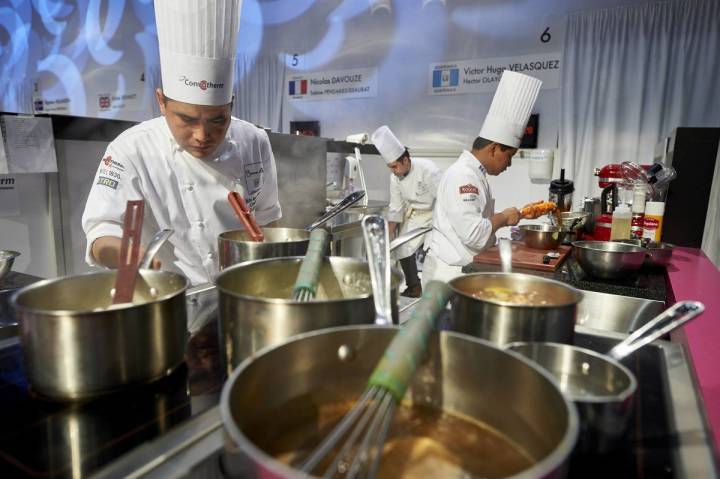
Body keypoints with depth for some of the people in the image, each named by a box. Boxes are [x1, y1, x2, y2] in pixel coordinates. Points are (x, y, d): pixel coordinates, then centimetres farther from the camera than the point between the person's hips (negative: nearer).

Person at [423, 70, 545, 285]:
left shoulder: (474, 173, 12)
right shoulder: (463, 175, -21)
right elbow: (473, 233, -29)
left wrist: (519, 214, 16)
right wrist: (504, 218, -12)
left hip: (462, 268, 10)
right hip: (450, 272, -10)